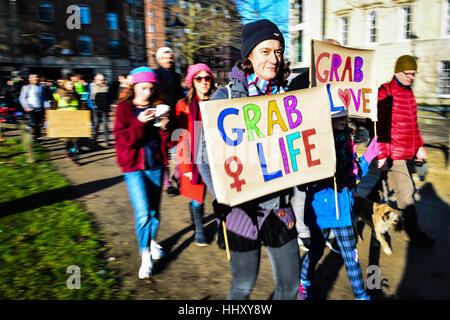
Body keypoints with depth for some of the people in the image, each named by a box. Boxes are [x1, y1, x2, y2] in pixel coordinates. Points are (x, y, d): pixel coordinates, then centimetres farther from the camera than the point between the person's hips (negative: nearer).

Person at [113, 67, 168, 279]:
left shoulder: (158, 106, 7)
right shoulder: (124, 108, -2)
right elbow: (123, 140, -11)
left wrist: (165, 127, -11)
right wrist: (140, 122, -23)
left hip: (155, 165, 3)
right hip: (134, 167, -3)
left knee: (154, 210, 13)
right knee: (143, 212, -12)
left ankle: (152, 241, 38)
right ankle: (145, 255, 5)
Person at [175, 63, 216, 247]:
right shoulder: (184, 106, 3)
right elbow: (183, 138, -2)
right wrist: (186, 166, -8)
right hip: (195, 160, -1)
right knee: (197, 196, 7)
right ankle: (198, 231, 27)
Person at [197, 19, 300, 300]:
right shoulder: (225, 97, -7)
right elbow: (206, 158, -8)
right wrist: (222, 199, -20)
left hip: (280, 206, 4)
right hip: (242, 209, -3)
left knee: (290, 284, 13)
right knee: (244, 285, 13)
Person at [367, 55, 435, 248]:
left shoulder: (408, 92, 14)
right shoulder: (386, 92, -13)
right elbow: (379, 126, -18)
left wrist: (419, 146, 21)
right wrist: (382, 155, -20)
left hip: (407, 153, 8)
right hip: (393, 155, -8)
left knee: (385, 184, 18)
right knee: (405, 192, 0)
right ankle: (413, 233, 13)